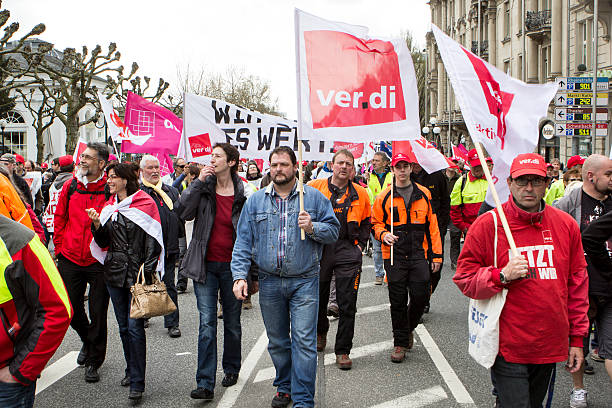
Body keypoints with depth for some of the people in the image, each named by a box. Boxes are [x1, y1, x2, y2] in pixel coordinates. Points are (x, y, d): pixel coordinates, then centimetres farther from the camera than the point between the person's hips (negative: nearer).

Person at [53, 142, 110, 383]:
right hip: (70, 259, 4)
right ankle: (88, 342, 41)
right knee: (71, 309, 11)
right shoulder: (70, 186, 5)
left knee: (98, 313, 4)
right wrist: (60, 248, 9)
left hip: (98, 261, -4)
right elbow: (59, 219, 12)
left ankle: (94, 361, 19)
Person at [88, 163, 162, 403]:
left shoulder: (145, 203, -4)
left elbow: (153, 241, -6)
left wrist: (147, 271, -12)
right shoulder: (109, 207, 13)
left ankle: (137, 383, -5)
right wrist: (97, 224, -5)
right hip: (114, 273, 6)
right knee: (123, 326, 13)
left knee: (135, 326, -9)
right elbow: (104, 243, 13)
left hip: (137, 273, -6)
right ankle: (131, 370, 29)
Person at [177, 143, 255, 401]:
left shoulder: (244, 193, -2)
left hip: (232, 266, -1)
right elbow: (183, 212, -11)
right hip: (206, 266, 1)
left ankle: (231, 370, 34)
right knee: (207, 324, -4)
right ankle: (205, 384, -2)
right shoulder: (204, 189, 3)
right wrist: (198, 182, -15)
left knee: (232, 322, 13)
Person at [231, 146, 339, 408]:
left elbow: (333, 231, 2)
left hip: (304, 281, -3)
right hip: (269, 282, 3)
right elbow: (243, 241, 4)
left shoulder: (314, 197, 1)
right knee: (277, 341, 15)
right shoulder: (255, 201, 6)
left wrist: (313, 228, -18)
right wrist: (239, 275, -6)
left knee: (304, 341, -6)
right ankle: (284, 387, 33)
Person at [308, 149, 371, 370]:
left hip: (348, 252, 0)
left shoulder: (360, 194, 8)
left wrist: (360, 244, 7)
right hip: (319, 249, 0)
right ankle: (320, 333, 42)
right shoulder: (314, 187, 2)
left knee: (347, 304, -3)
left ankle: (343, 350, 8)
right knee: (318, 298, 14)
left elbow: (366, 222, 18)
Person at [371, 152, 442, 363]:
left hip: (419, 255, 1)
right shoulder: (384, 197, 4)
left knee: (420, 296, -3)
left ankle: (408, 327, 27)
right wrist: (383, 234, -12)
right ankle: (400, 342, 16)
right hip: (394, 255, -1)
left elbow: (432, 226, 10)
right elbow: (376, 223, 11)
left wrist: (436, 255, 6)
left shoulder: (424, 194, 8)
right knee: (397, 300, 2)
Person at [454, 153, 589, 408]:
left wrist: (577, 338, 11)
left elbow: (577, 283, 11)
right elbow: (464, 279, -4)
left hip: (551, 347, 4)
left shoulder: (566, 225, 4)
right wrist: (502, 275, -21)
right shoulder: (487, 225, -7)